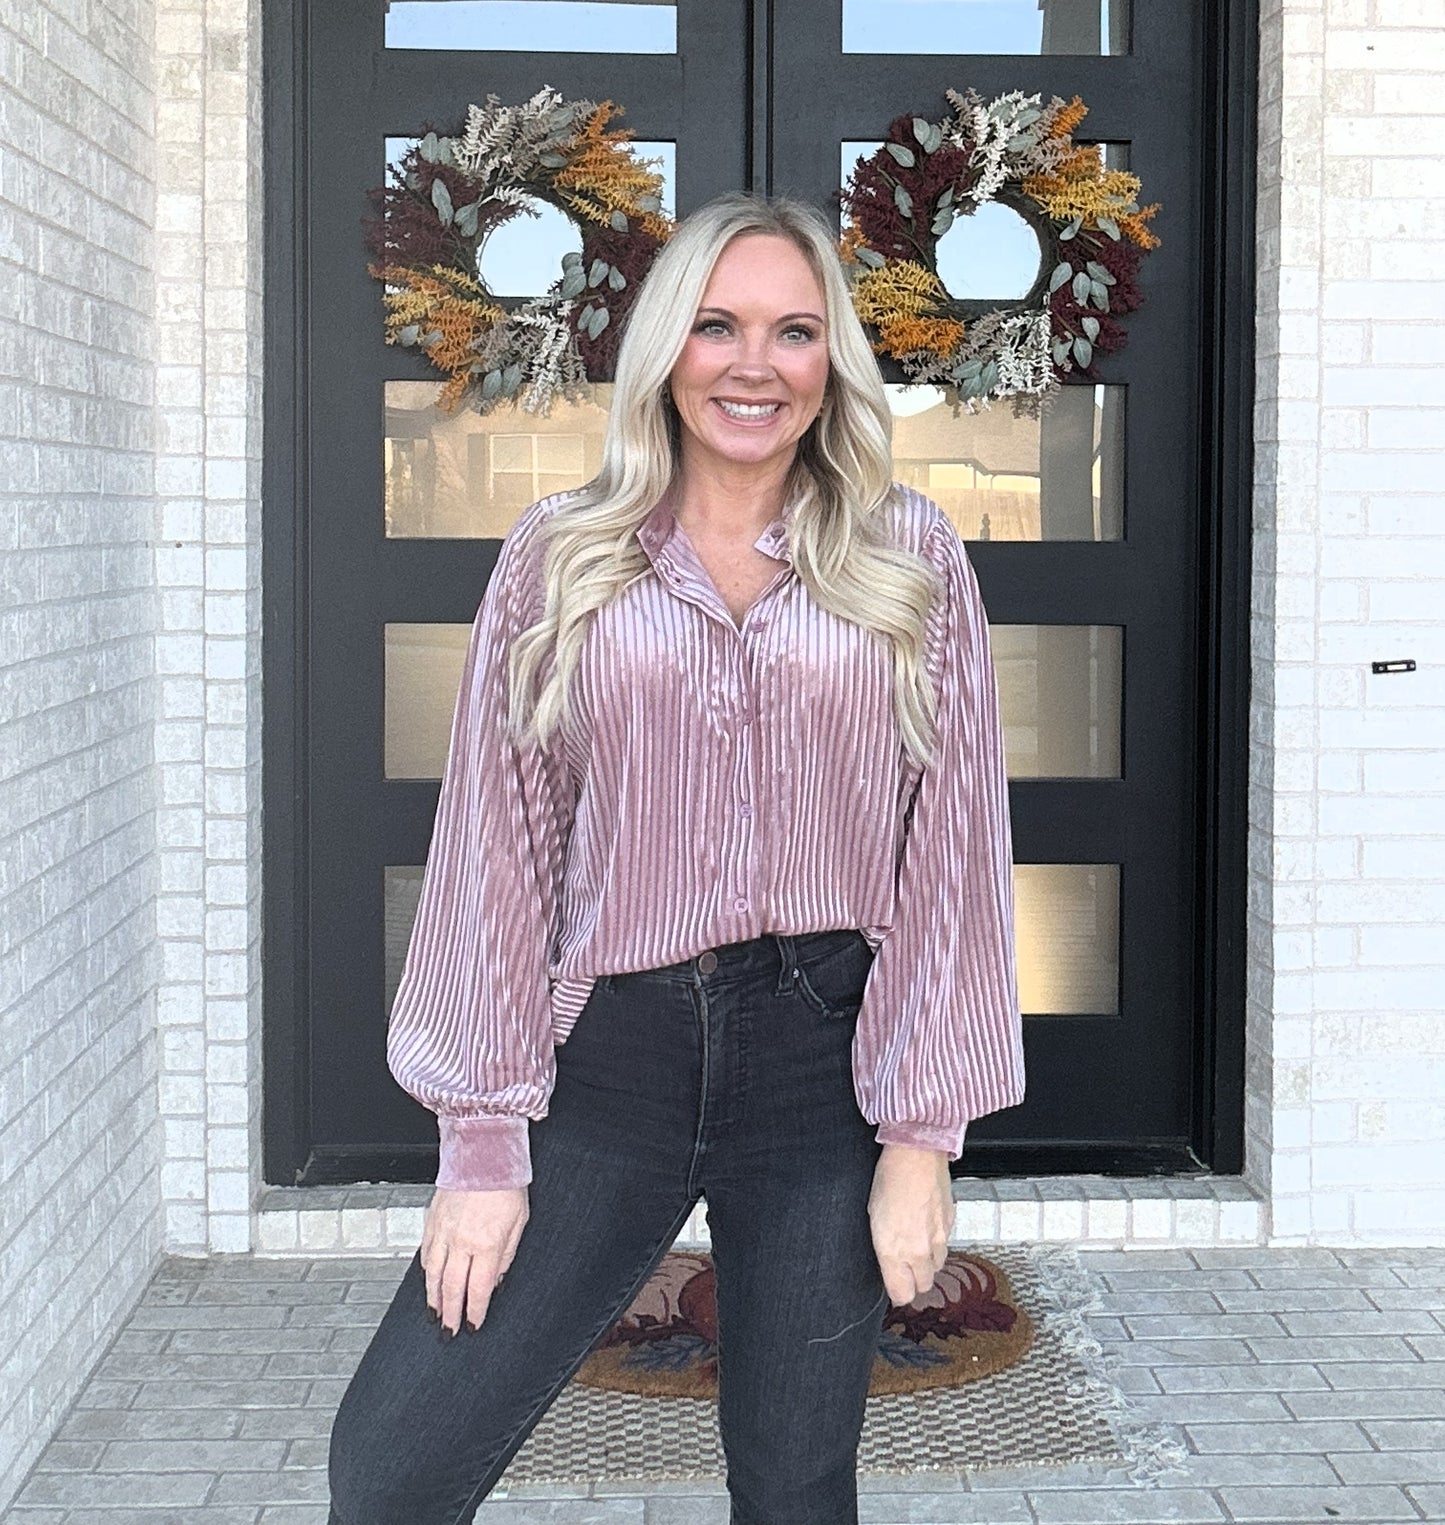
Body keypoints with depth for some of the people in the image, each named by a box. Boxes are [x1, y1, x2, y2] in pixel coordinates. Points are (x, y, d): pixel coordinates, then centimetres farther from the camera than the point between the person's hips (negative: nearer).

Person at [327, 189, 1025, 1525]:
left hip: (825, 1052, 0)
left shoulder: (911, 559, 4)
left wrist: (923, 1134, -3)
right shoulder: (559, 559, 4)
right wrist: (483, 1139, 0)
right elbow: (498, 850, 3)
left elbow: (952, 848, 2)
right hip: (610, 1055, 1)